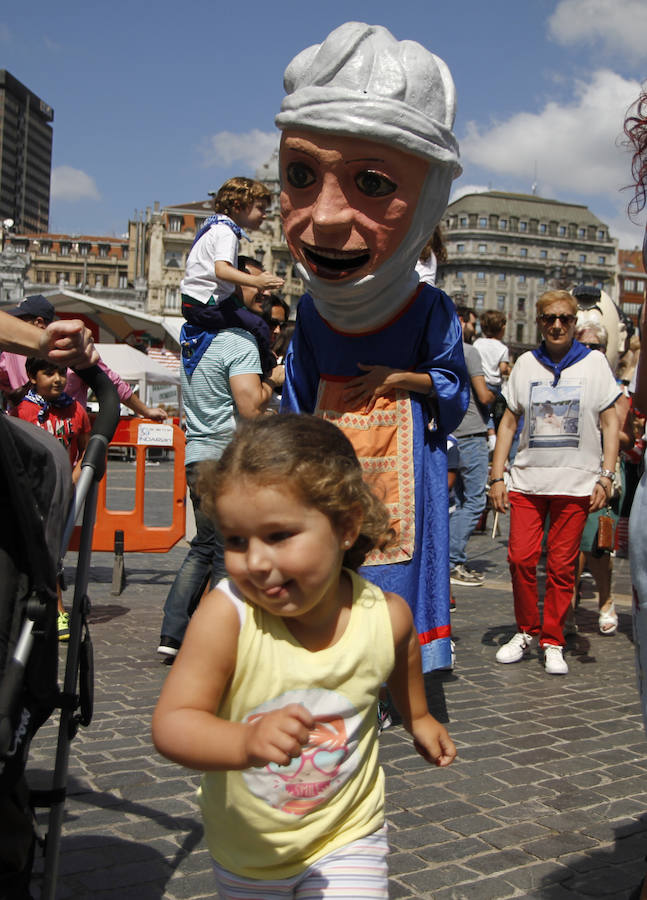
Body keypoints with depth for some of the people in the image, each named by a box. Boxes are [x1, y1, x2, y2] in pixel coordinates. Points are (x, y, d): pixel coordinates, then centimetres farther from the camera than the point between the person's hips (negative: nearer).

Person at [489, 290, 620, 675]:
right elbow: (509, 422, 11)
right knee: (521, 558, -4)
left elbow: (610, 422, 4)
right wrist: (497, 476, 4)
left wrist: (606, 476, -6)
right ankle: (527, 631, 17)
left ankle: (553, 642, 15)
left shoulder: (594, 362, 5)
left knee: (562, 566, 1)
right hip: (527, 480, 2)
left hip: (576, 483, -1)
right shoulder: (526, 363, 9)